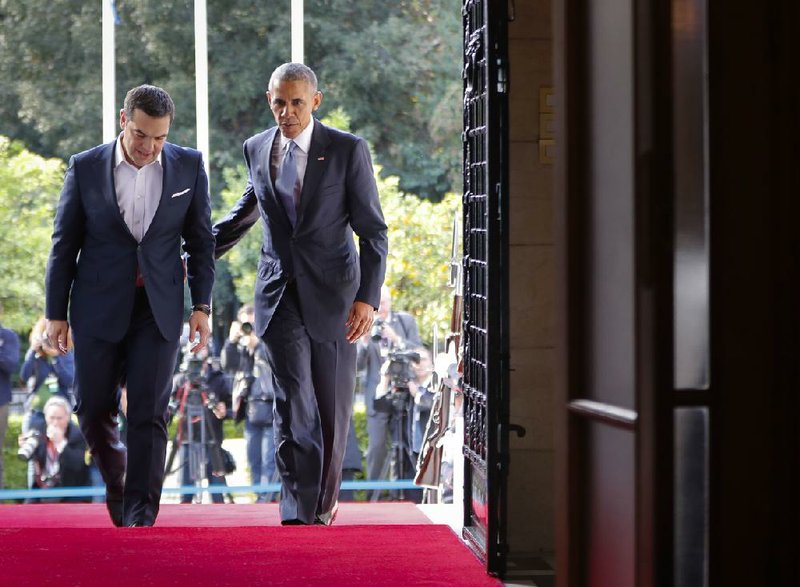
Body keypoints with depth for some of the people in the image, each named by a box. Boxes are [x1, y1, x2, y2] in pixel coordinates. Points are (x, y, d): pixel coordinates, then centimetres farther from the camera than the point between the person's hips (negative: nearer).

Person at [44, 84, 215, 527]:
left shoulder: (188, 166, 0)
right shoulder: (85, 167, -3)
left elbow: (200, 239, 6)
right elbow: (64, 244, 1)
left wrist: (202, 305, 0)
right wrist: (56, 313, 1)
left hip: (158, 308, 0)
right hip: (99, 306, 0)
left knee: (149, 414, -7)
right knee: (93, 409, 4)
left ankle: (140, 513, -1)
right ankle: (116, 477, 32)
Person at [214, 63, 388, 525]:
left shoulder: (348, 150, -5)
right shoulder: (257, 149, 7)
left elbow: (373, 231, -5)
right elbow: (245, 214, 25)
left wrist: (368, 297, -15)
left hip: (333, 294, -2)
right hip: (281, 293, 2)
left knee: (332, 409, 6)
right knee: (294, 403, -12)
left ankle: (324, 503, 25)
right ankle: (298, 511, -16)